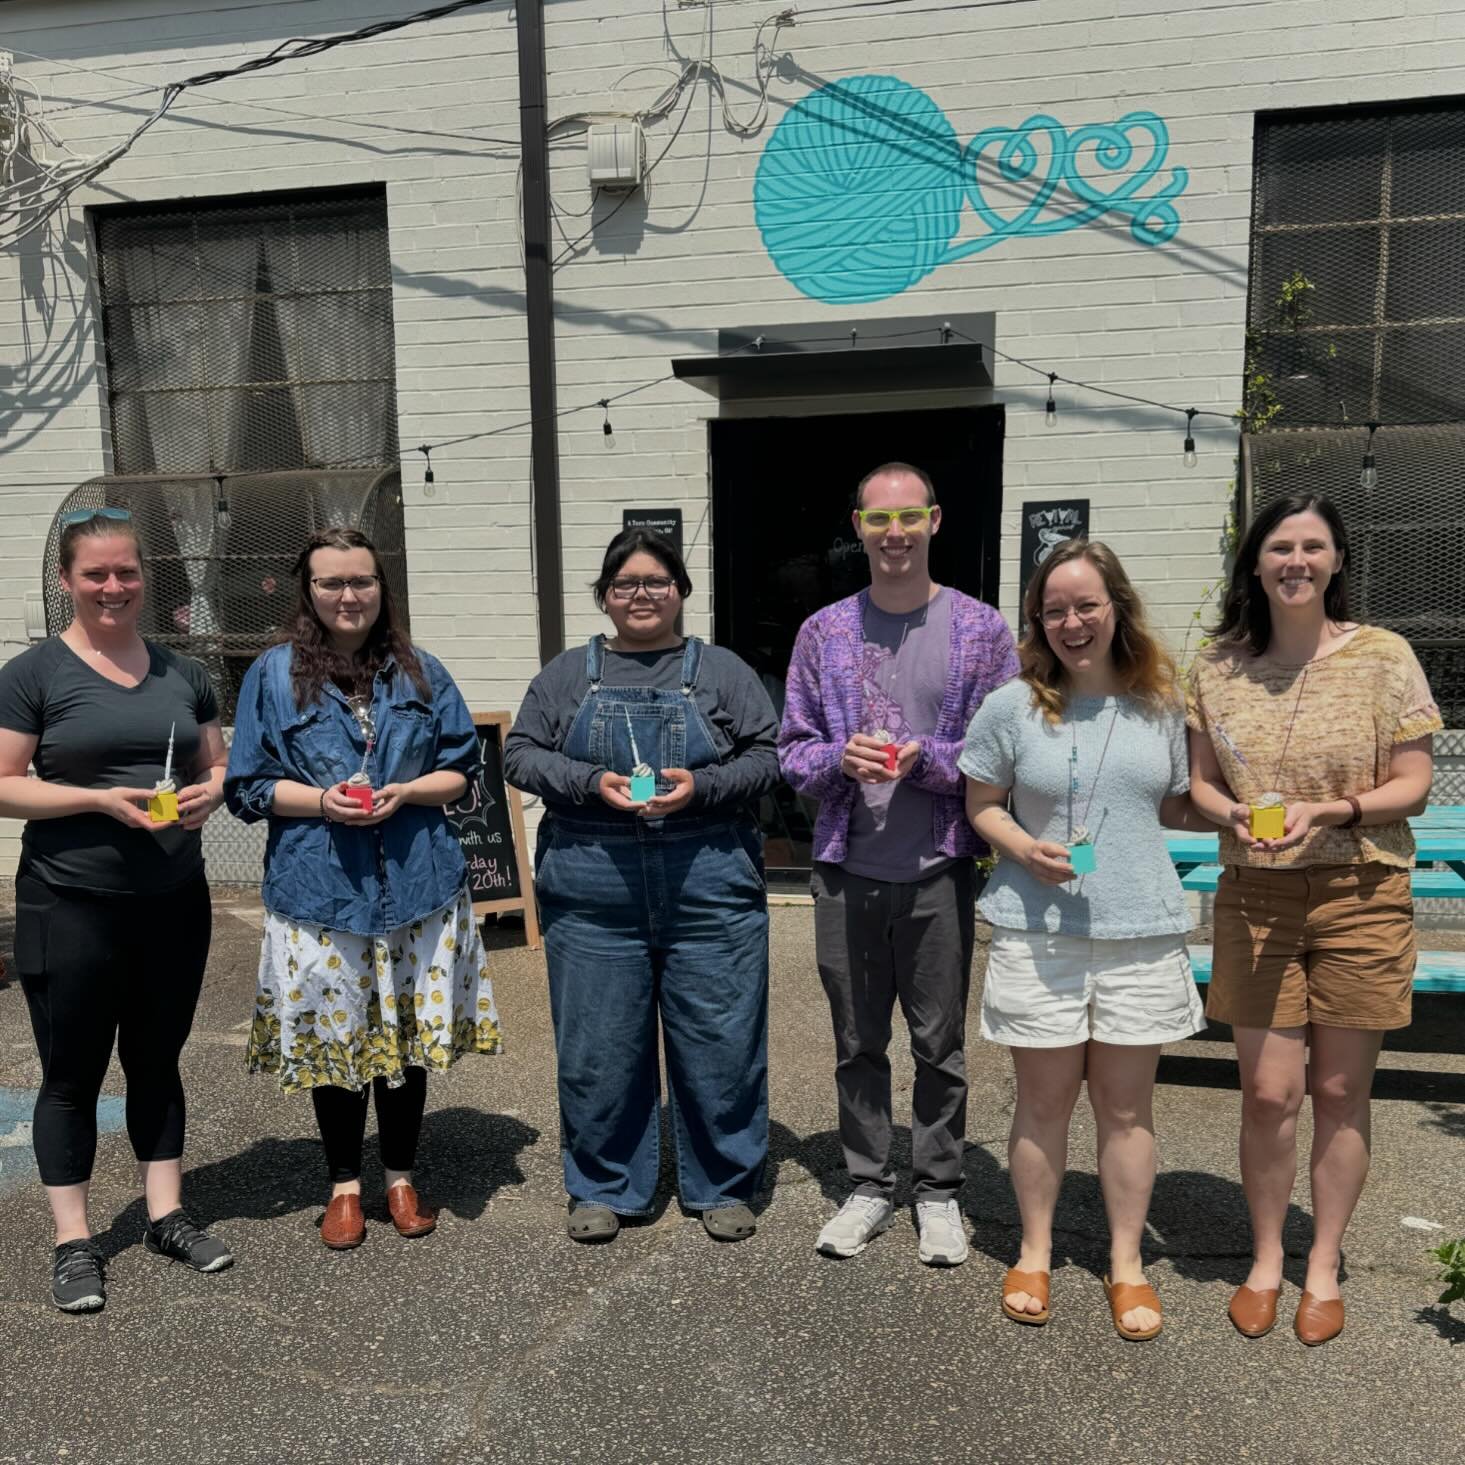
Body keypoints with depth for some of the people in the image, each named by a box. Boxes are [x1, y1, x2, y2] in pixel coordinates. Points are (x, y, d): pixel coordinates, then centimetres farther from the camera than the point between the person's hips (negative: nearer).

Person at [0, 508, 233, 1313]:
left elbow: (216, 766, 15)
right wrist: (103, 799, -20)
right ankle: (73, 1242, 20)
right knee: (72, 1072, 7)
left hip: (174, 901, 4)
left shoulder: (181, 672, 8)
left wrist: (209, 793, -8)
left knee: (157, 1060, 15)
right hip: (71, 906, -4)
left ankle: (167, 1215, 28)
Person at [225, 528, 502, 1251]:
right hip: (319, 888, -1)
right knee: (332, 1037, 8)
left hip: (416, 885, 1)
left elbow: (462, 770, 8)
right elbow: (247, 785, 2)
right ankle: (344, 1185, 28)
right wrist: (320, 801, -14)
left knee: (410, 1034, 9)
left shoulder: (420, 672, 6)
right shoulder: (274, 674, 1)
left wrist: (404, 793, -11)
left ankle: (401, 1178, 29)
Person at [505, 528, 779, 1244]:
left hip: (708, 887, 0)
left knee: (720, 1041, 5)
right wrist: (592, 783, -11)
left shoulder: (721, 671, 8)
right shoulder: (569, 673, 11)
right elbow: (520, 754, 6)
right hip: (591, 888, 1)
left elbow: (767, 757, 3)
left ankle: (723, 1185, 24)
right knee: (598, 1044, 7)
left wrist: (699, 786, -14)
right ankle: (603, 1187, 26)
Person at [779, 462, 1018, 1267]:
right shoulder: (824, 631, 5)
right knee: (857, 1043, 13)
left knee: (940, 1044, 10)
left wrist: (926, 759, -18)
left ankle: (938, 1193, 28)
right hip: (846, 870, 2)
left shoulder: (981, 628, 0)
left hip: (937, 872, -2)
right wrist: (840, 758, -14)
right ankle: (868, 1188, 30)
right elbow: (793, 749, 6)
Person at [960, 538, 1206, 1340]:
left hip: (1141, 932, 2)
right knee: (1043, 1100, 10)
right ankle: (1035, 1251, 30)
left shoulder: (1160, 706, 4)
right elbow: (982, 804, 3)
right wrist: (1027, 849, -13)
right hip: (1037, 934, -1)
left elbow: (1176, 806, 14)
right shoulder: (1011, 705, -3)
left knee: (1126, 1104, 11)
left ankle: (1127, 1263, 29)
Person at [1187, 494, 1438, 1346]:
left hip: (1360, 898, -1)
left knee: (1340, 1091, 8)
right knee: (1268, 1091, 4)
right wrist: (1235, 814, -13)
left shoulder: (1383, 657, -3)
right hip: (1254, 900, 1)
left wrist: (1326, 810, -19)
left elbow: (1413, 787, -2)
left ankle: (1324, 1267, 27)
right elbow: (1202, 782, 8)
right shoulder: (1219, 667, 3)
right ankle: (1267, 1259, 25)